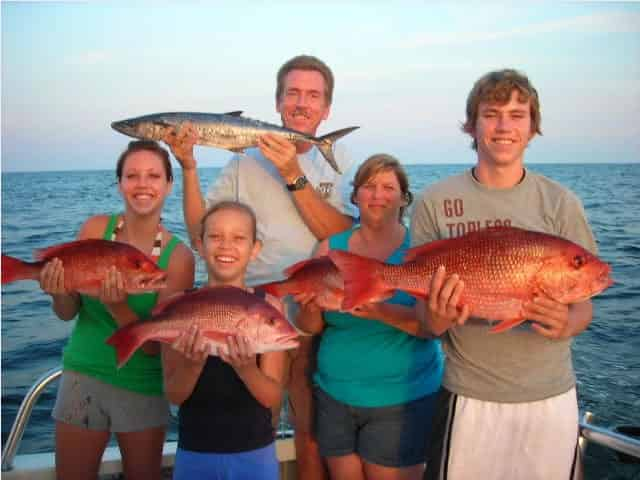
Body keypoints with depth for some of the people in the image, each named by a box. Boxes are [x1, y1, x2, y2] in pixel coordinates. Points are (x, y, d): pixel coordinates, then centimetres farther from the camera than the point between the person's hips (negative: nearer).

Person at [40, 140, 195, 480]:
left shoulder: (178, 256, -16)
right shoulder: (95, 229, -9)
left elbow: (155, 344, -15)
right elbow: (67, 313, -2)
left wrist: (118, 308, -32)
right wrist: (59, 292, -24)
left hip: (143, 388, -1)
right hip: (82, 377, 2)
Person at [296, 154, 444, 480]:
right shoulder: (332, 247, 3)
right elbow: (311, 328, 5)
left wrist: (382, 312, -31)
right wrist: (311, 307, -17)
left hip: (402, 398, -3)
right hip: (334, 393, 3)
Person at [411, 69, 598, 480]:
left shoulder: (560, 203, -3)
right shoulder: (436, 202, -4)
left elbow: (583, 304, 3)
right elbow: (425, 319, -2)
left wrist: (566, 323, -20)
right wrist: (438, 316, -25)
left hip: (550, 397, 1)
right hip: (468, 397, -1)